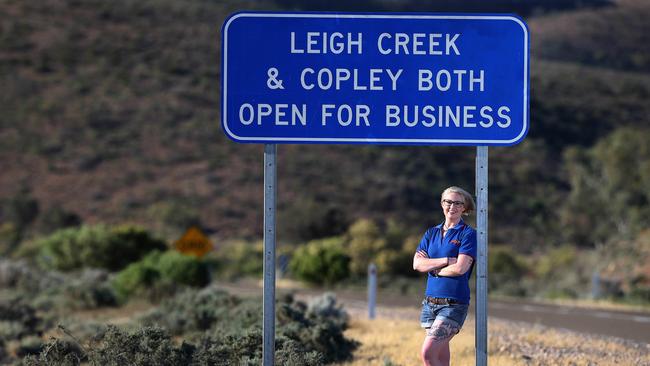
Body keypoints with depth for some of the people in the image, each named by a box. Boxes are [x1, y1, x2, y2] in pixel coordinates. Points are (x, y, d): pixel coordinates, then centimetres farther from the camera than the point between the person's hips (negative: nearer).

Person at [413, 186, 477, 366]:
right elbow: (417, 264, 1)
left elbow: (460, 268, -14)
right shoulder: (431, 233, 13)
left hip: (454, 304, -6)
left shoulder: (468, 234, -3)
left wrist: (431, 266, -1)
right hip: (430, 302, 6)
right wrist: (446, 260, -10)